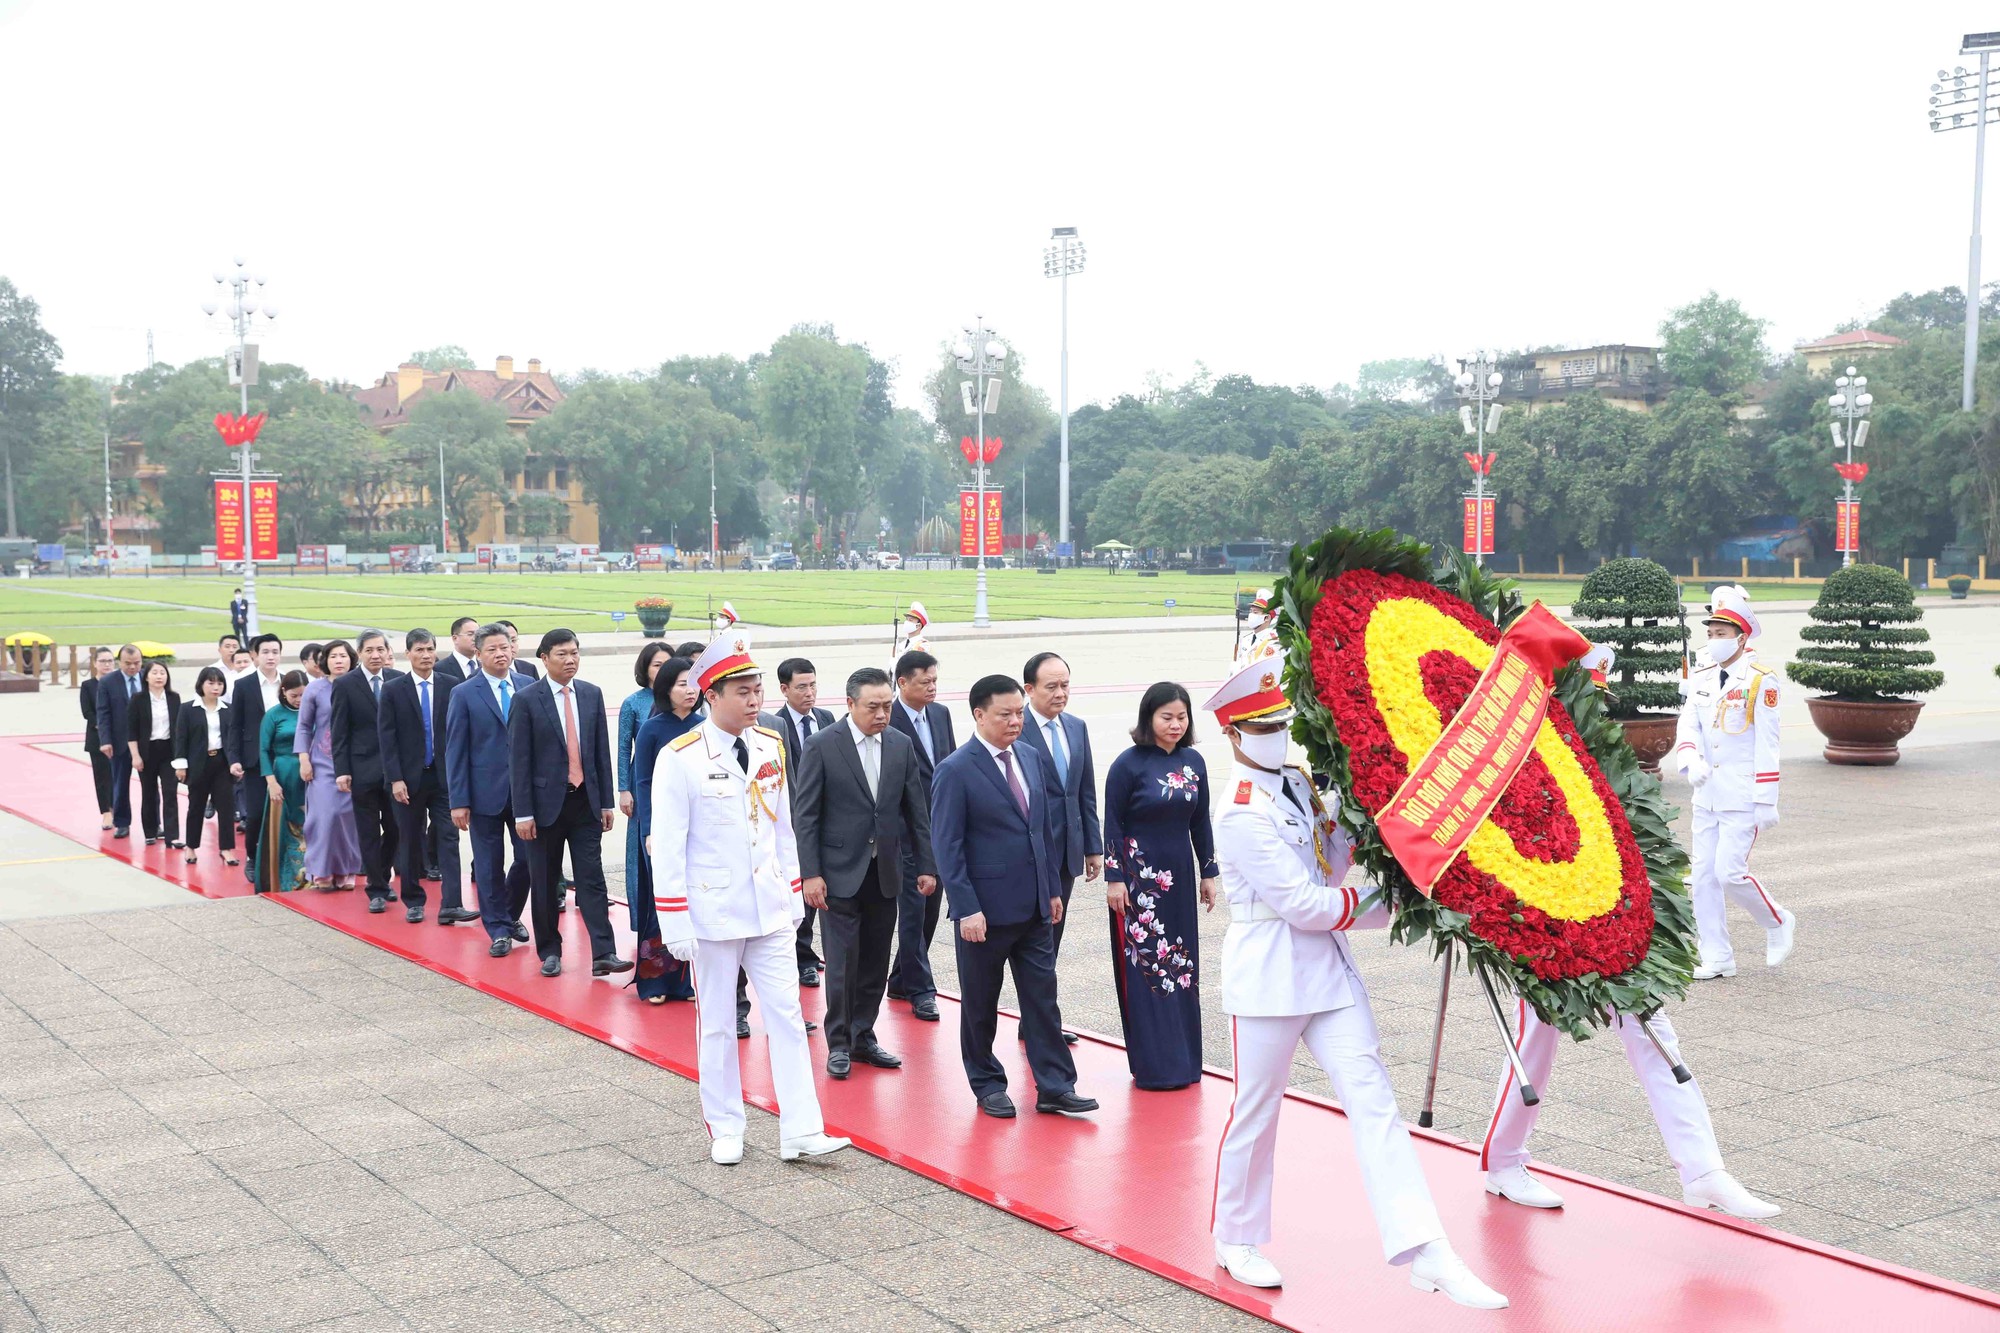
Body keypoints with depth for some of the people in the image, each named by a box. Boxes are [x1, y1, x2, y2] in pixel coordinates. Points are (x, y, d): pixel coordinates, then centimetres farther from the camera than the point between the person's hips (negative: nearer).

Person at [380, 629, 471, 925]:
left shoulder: (452, 687, 2)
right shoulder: (393, 690, 0)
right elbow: (387, 737, -3)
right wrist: (395, 779, -9)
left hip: (445, 776, 0)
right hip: (409, 777, 0)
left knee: (449, 839, -6)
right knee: (410, 842, 7)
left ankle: (450, 905, -10)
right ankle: (414, 901, 19)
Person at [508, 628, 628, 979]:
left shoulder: (592, 695, 6)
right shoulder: (527, 700, -6)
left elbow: (602, 751, 9)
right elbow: (518, 760, -7)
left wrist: (606, 802, 6)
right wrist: (522, 813, -10)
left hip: (585, 801, 3)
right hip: (547, 802, -2)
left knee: (592, 878, -2)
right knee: (544, 882, 7)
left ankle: (603, 953, -6)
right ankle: (550, 952, 19)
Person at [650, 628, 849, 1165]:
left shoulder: (771, 746, 4)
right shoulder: (680, 758, -13)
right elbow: (667, 847, -11)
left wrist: (794, 896, 12)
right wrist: (675, 924, -13)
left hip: (769, 911, 5)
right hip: (712, 914, -5)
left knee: (787, 1016, 3)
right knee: (717, 1025, 8)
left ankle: (801, 1132, 7)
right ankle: (725, 1132, 22)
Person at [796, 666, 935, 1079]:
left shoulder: (902, 745, 5)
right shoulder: (822, 746, -8)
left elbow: (917, 809, 10)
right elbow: (804, 814, -7)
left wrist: (927, 865, 6)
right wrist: (810, 874, -13)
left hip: (885, 873, 4)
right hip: (840, 872, -4)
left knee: (876, 962, 9)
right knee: (843, 962, -2)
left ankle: (863, 1038, 22)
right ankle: (838, 1044, 11)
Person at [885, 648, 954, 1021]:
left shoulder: (941, 714, 9)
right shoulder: (887, 721, -14)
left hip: (941, 828, 7)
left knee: (929, 909, 13)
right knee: (913, 911, -2)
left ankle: (902, 980, 26)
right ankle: (920, 989, 6)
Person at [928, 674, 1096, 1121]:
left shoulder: (1030, 759, 8)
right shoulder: (955, 771, -12)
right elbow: (946, 845, -13)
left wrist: (1052, 889, 12)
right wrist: (966, 908, -18)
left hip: (1033, 907, 6)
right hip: (986, 909, -6)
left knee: (1043, 998, 6)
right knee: (980, 1003, 9)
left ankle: (1055, 1088, 11)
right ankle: (987, 1085, 23)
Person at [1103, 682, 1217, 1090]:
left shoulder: (1193, 761, 4)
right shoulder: (1129, 764, -10)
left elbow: (1200, 822, 10)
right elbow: (1112, 824, -8)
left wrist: (1208, 872, 10)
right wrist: (1114, 878, -11)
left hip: (1179, 876, 5)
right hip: (1139, 876, -5)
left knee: (1182, 964, 9)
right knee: (1145, 966, -1)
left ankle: (1183, 1057, 20)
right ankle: (1154, 1065, 5)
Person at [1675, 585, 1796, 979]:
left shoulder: (1761, 681, -9)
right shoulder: (1701, 679, 9)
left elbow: (1767, 745, -11)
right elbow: (1687, 727, 5)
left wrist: (1766, 801, -13)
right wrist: (1692, 761, -16)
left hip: (1742, 796, -6)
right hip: (1707, 794, 6)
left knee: (1730, 871, -12)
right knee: (1703, 874, 5)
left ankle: (1778, 924, 15)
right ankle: (1717, 958, 14)